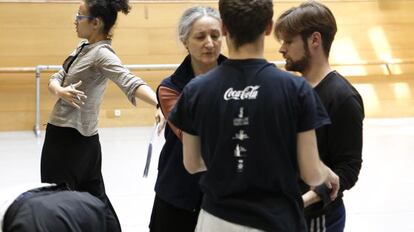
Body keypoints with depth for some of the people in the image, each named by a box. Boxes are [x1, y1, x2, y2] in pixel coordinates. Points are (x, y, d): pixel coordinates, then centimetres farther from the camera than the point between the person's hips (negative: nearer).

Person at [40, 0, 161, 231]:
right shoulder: (84, 47, 9)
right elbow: (55, 79, 5)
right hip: (64, 135, 8)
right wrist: (61, 91, -19)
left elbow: (130, 82, -34)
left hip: (71, 140, -8)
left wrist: (160, 104, -53)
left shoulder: (102, 54, -18)